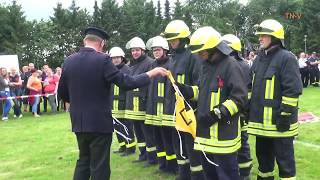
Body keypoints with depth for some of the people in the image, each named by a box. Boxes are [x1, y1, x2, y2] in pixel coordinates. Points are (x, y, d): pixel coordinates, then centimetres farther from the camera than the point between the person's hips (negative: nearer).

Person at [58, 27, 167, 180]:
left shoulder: (68, 61, 3)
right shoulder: (102, 60, -15)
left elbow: (62, 93, 11)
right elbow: (126, 82, -17)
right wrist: (152, 73, -7)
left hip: (78, 122, 6)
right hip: (99, 122, -6)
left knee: (83, 160, 22)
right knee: (99, 166, 5)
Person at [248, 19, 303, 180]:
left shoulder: (286, 58, -12)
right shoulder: (260, 58, 12)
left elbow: (293, 90, -16)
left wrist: (285, 115, -18)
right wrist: (249, 109, 18)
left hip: (278, 121, -8)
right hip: (261, 120, 8)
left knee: (284, 158, 5)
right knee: (263, 154, 20)